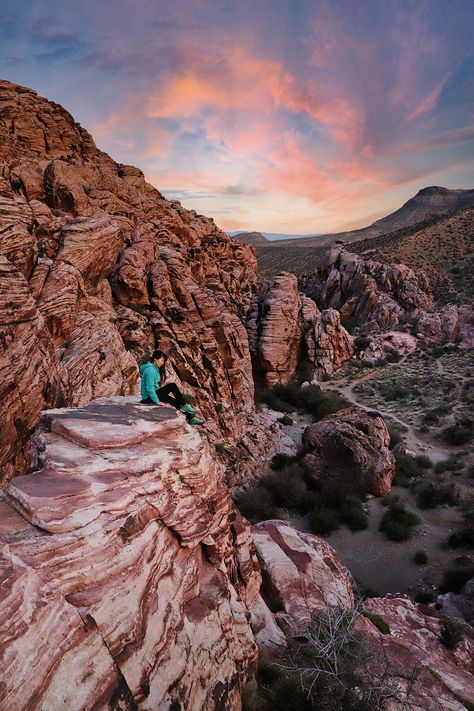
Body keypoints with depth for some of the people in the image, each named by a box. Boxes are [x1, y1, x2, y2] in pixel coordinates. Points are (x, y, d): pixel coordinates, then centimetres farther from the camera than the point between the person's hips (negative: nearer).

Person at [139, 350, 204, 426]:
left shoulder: (155, 368, 12)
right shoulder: (150, 370, -19)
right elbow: (149, 389, -24)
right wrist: (157, 402, -23)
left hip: (153, 394, 10)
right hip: (149, 398, -10)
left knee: (176, 401, 3)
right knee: (172, 386, -16)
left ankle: (190, 417, 4)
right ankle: (184, 405, -4)